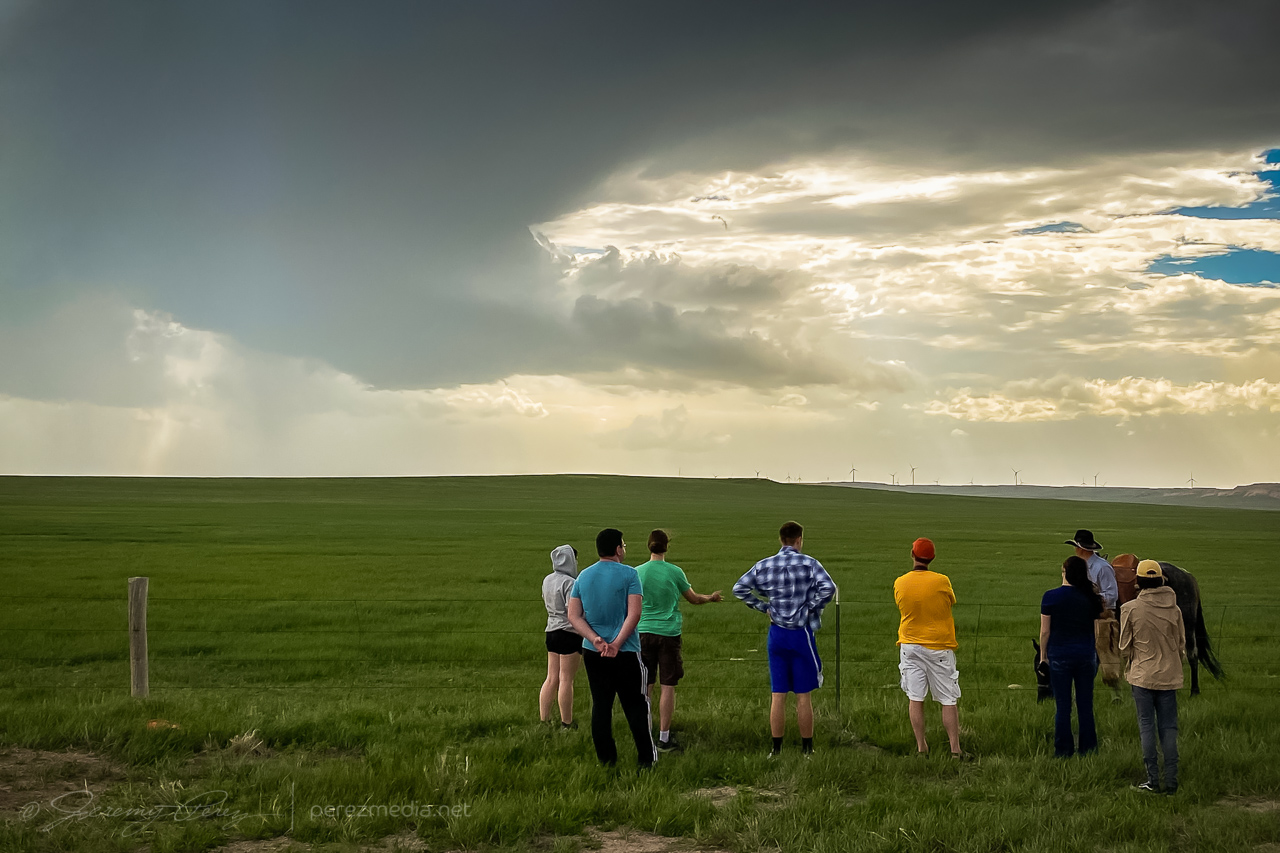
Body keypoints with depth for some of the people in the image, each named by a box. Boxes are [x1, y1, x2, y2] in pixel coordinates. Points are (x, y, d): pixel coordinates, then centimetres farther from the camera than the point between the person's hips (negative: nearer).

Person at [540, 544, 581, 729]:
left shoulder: (547, 580, 10)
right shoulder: (570, 583, -16)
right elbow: (573, 612, -19)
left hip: (551, 631, 8)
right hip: (569, 633, -8)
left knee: (551, 678, 11)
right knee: (566, 679, -1)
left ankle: (544, 719, 13)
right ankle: (567, 723, 6)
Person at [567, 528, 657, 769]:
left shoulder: (583, 576, 6)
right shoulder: (629, 574, -8)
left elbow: (573, 616, 1)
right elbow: (634, 614, -17)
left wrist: (596, 640, -9)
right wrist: (616, 644, -17)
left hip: (592, 653, 4)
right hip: (626, 653, -4)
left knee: (600, 706, 10)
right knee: (635, 705, 6)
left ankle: (606, 759, 15)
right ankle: (646, 758, 12)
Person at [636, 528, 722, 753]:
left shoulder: (637, 572, -1)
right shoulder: (675, 572, -5)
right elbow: (694, 598, 8)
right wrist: (711, 597, 28)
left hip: (643, 633, 2)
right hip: (668, 633, -2)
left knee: (645, 686, 10)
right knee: (667, 687, 3)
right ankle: (664, 738, 5)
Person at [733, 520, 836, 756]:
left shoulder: (764, 565, 2)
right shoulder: (809, 564, -8)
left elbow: (739, 588, 0)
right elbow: (828, 587, -22)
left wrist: (763, 607, 4)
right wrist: (812, 607, -9)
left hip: (776, 634, 3)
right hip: (801, 634, -3)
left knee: (778, 695, 8)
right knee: (804, 696, 6)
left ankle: (776, 748, 11)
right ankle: (806, 748, 12)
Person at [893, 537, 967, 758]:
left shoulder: (899, 583, -4)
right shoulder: (941, 581, -11)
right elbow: (952, 601, 6)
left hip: (909, 646, 2)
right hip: (939, 647, -2)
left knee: (915, 698, 7)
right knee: (948, 701, 3)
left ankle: (921, 747, 8)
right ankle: (955, 749, 3)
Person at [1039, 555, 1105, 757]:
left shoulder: (1051, 596, -9)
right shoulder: (1090, 597, -1)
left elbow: (1045, 631, -7)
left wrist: (1043, 655, 5)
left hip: (1059, 655, -2)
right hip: (1086, 654, 2)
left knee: (1063, 706, 4)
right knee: (1085, 705, 10)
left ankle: (1063, 750, 8)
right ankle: (1088, 748, 14)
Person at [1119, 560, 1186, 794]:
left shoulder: (1130, 609, -9)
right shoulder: (1174, 608, -1)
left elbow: (1124, 646, -2)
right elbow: (1182, 644, 7)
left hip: (1142, 676, -2)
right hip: (1169, 677, 3)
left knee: (1147, 726, 4)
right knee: (1169, 727, 8)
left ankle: (1153, 779, 3)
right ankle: (1171, 781, 7)